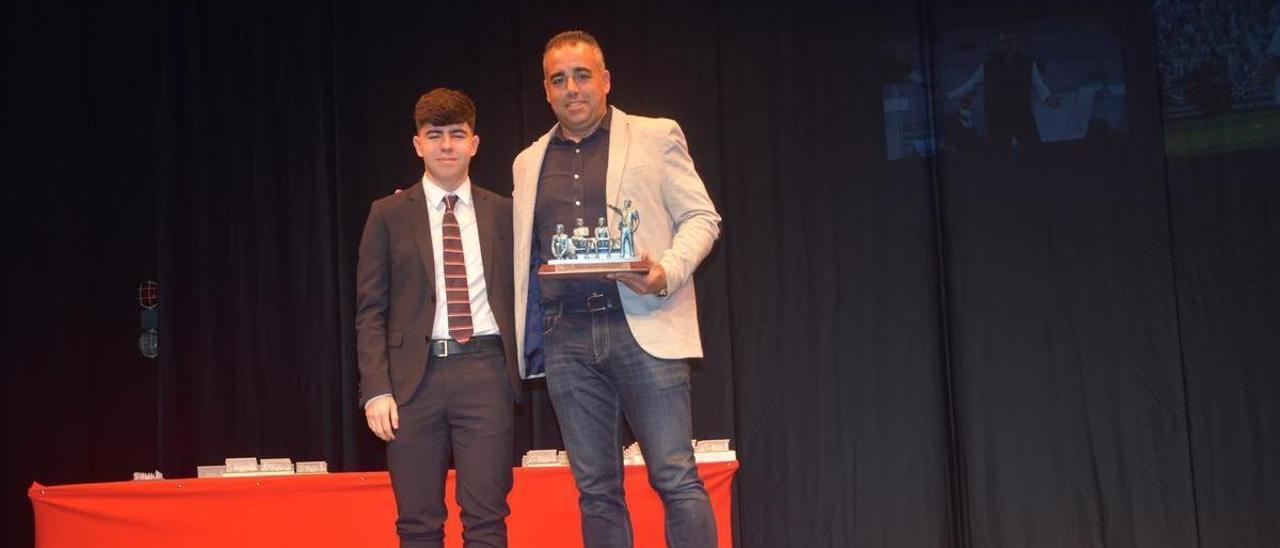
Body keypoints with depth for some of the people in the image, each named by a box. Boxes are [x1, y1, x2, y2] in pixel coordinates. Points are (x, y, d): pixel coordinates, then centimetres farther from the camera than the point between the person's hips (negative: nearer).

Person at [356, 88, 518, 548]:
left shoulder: (503, 213, 10)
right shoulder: (389, 215, 6)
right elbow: (371, 311, 3)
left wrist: (521, 368, 1)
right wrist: (376, 389, -6)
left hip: (484, 371, 0)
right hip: (414, 376, 0)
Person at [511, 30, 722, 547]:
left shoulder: (656, 136, 7)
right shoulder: (529, 162, 18)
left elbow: (701, 217, 3)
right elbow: (524, 256, 20)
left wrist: (669, 271, -13)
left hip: (644, 326, -3)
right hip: (565, 337, 4)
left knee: (676, 478, -7)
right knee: (595, 487, 6)